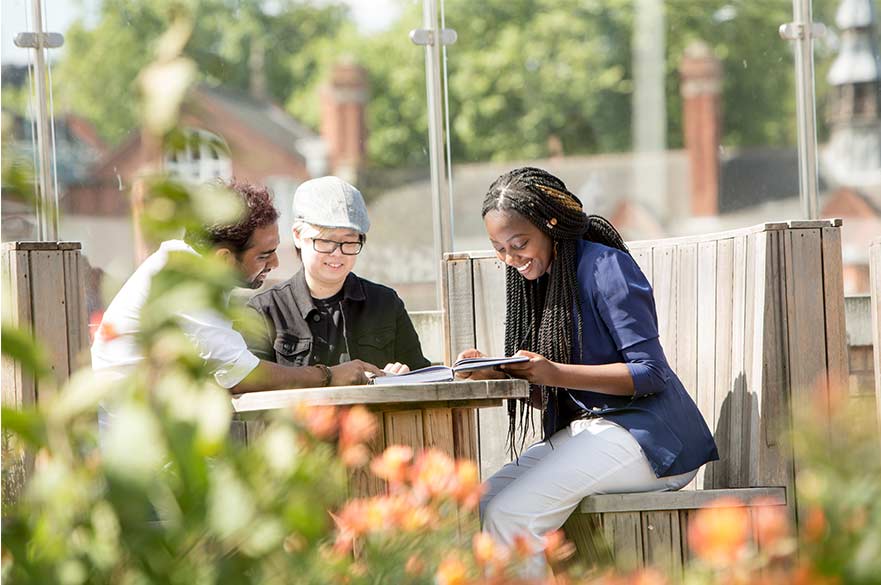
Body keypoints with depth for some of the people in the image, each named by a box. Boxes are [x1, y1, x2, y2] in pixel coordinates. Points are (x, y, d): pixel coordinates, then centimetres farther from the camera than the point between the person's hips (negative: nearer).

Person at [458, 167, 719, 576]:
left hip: (644, 434, -8)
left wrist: (556, 374, -24)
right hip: (581, 431, 8)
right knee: (481, 506, -11)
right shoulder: (537, 279, 15)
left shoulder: (605, 267, -10)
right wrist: (500, 374, -6)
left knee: (508, 514, -24)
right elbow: (547, 396, 14)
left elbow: (650, 373, -15)